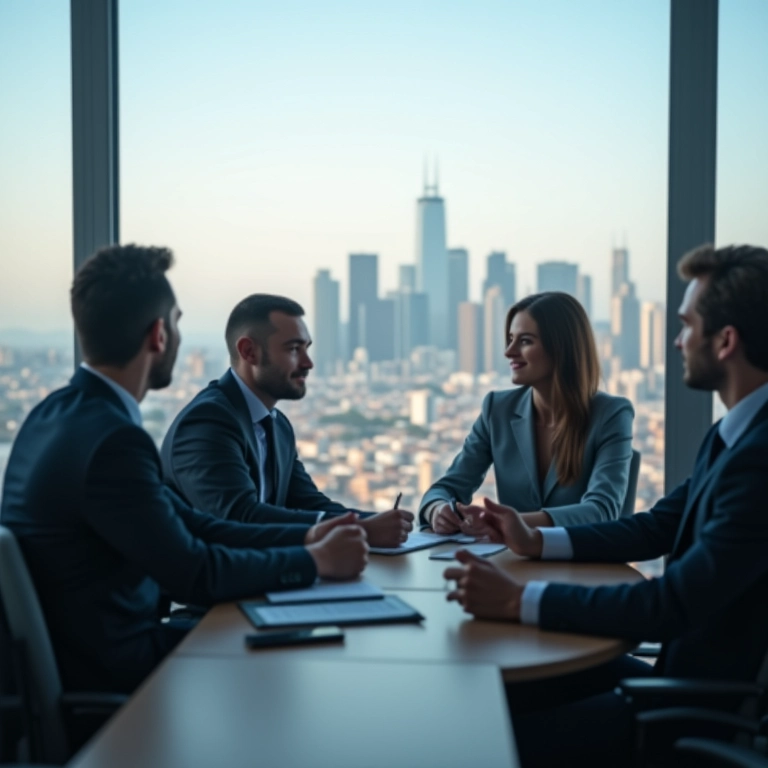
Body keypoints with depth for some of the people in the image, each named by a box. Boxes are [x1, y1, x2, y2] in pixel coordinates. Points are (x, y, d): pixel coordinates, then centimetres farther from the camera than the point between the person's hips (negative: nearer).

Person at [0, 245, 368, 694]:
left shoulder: (61, 412, 4)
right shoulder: (111, 439, -26)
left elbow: (188, 526, 6)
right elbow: (194, 576, -21)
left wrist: (305, 537, 1)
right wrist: (314, 561, -9)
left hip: (75, 647, 8)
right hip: (109, 672, -8)